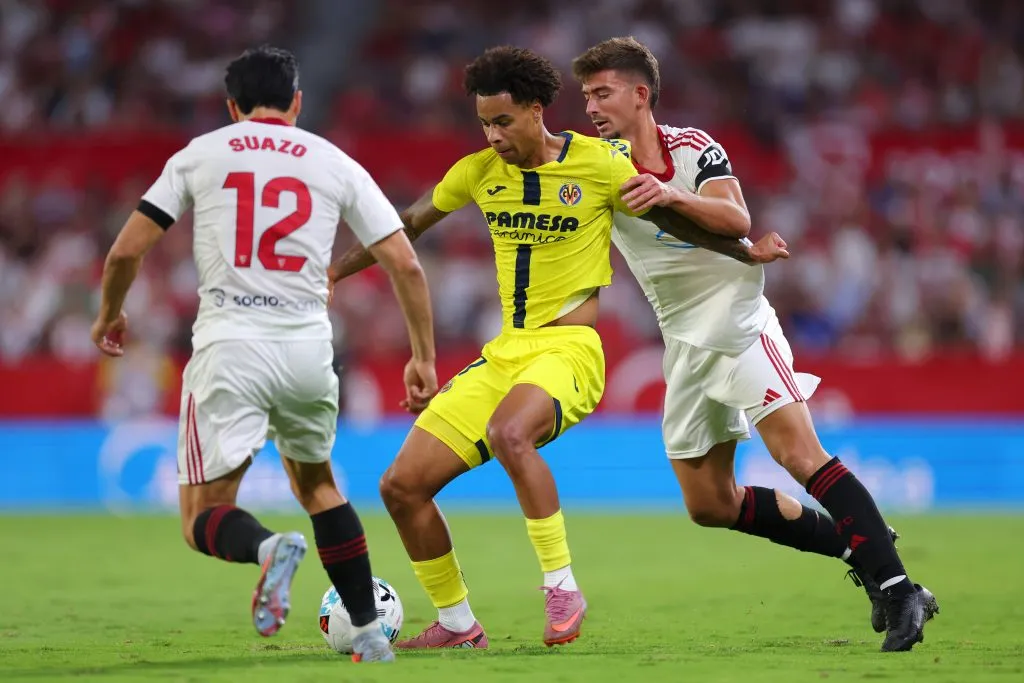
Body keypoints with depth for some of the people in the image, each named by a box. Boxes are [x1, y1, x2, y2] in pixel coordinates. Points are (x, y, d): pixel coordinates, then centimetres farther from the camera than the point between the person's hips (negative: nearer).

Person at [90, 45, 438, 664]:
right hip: (308, 347, 2)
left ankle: (269, 547, -32)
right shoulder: (336, 164, 10)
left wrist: (111, 313, 26)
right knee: (317, 483, 27)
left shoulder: (198, 155, 8)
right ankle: (371, 636, 21)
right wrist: (423, 356, 16)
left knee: (203, 520, 4)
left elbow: (127, 251, 7)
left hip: (228, 346, -2)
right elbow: (405, 265, 6)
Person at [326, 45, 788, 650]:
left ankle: (563, 588, -26)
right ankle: (457, 626, 15)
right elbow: (407, 225, 21)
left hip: (569, 350, -6)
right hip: (504, 352, 6)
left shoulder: (599, 164, -7)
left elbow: (674, 220, 6)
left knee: (508, 433, -40)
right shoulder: (479, 172, 7)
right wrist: (334, 271, 21)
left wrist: (746, 253, 3)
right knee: (402, 486, -2)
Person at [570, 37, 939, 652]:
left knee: (799, 453, -23)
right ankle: (864, 555, 15)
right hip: (684, 342, 6)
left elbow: (738, 220, -23)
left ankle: (898, 589, -24)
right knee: (710, 504, 6)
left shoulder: (693, 148, -9)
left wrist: (673, 196, -40)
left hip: (735, 317, -6)